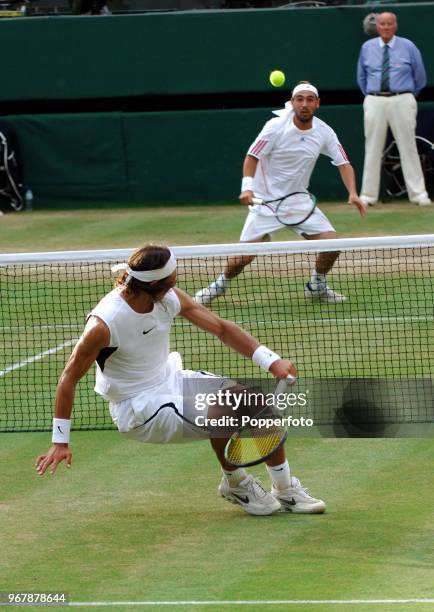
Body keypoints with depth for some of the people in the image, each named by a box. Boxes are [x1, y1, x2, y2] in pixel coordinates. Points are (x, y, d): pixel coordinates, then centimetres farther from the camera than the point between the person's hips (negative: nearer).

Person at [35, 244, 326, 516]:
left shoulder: (170, 298, -8)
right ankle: (235, 483, 0)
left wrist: (272, 361, -14)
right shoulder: (104, 324, -27)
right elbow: (70, 377, -17)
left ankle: (287, 490, 11)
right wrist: (60, 441, -15)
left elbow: (221, 327, -2)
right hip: (140, 409, -8)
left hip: (172, 380, 8)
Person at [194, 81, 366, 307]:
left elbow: (343, 163, -1)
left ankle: (316, 287, 17)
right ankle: (219, 286, 20)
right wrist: (247, 187, -28)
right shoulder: (276, 126, -16)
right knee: (244, 257, -11)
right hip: (266, 200, -4)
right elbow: (252, 157, -12)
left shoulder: (324, 132, -5)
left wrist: (353, 193, -17)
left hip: (299, 200, 4)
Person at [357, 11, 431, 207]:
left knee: (408, 147, -3)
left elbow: (420, 77, 12)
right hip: (374, 102, 2)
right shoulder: (367, 48, 9)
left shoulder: (408, 47, 3)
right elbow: (361, 77, 21)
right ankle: (368, 194, 6)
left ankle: (418, 194, -1)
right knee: (373, 148, 2)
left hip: (402, 101, -2)